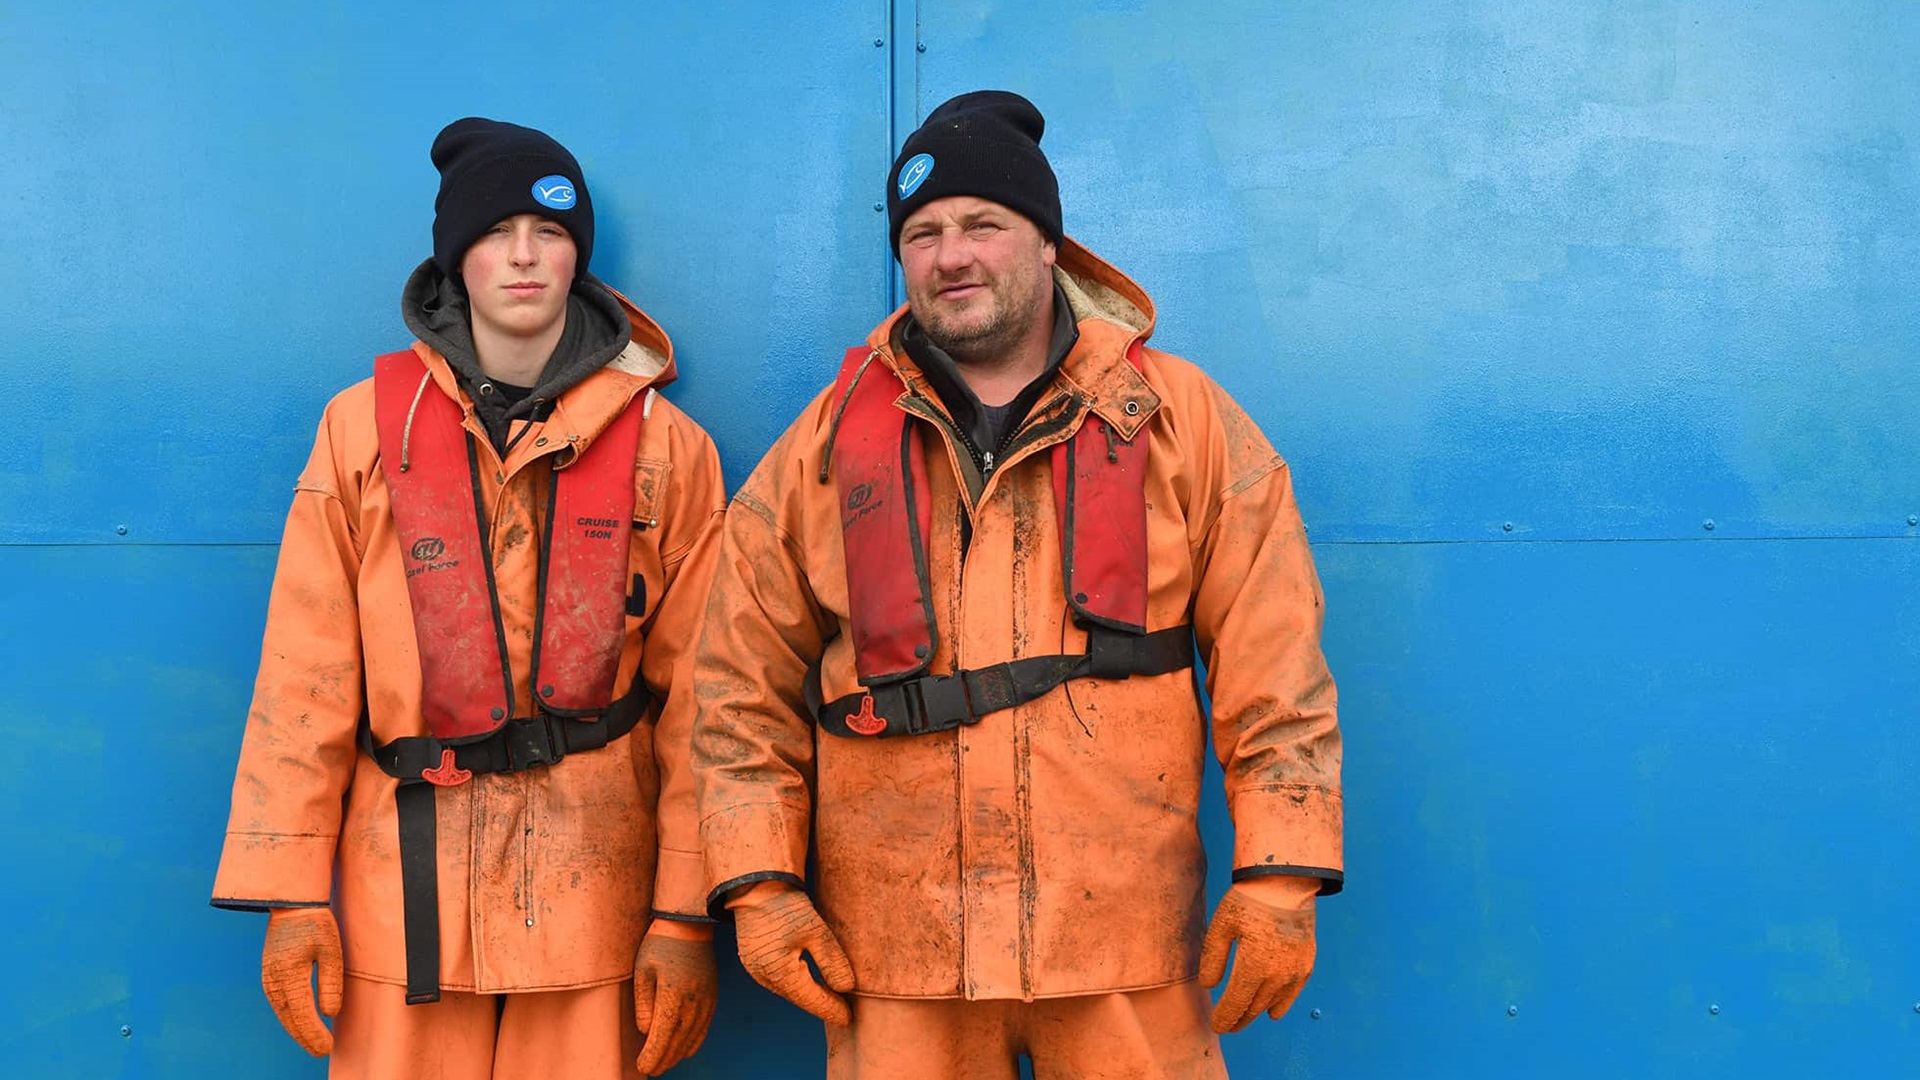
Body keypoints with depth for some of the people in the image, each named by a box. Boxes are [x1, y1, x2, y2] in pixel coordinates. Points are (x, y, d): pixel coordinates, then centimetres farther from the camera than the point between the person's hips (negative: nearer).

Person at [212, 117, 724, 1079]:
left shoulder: (664, 447, 5)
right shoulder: (365, 427, 5)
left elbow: (694, 699, 1)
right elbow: (304, 680, 3)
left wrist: (685, 915, -4)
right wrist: (290, 893, -2)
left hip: (591, 887, 0)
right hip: (405, 885, 0)